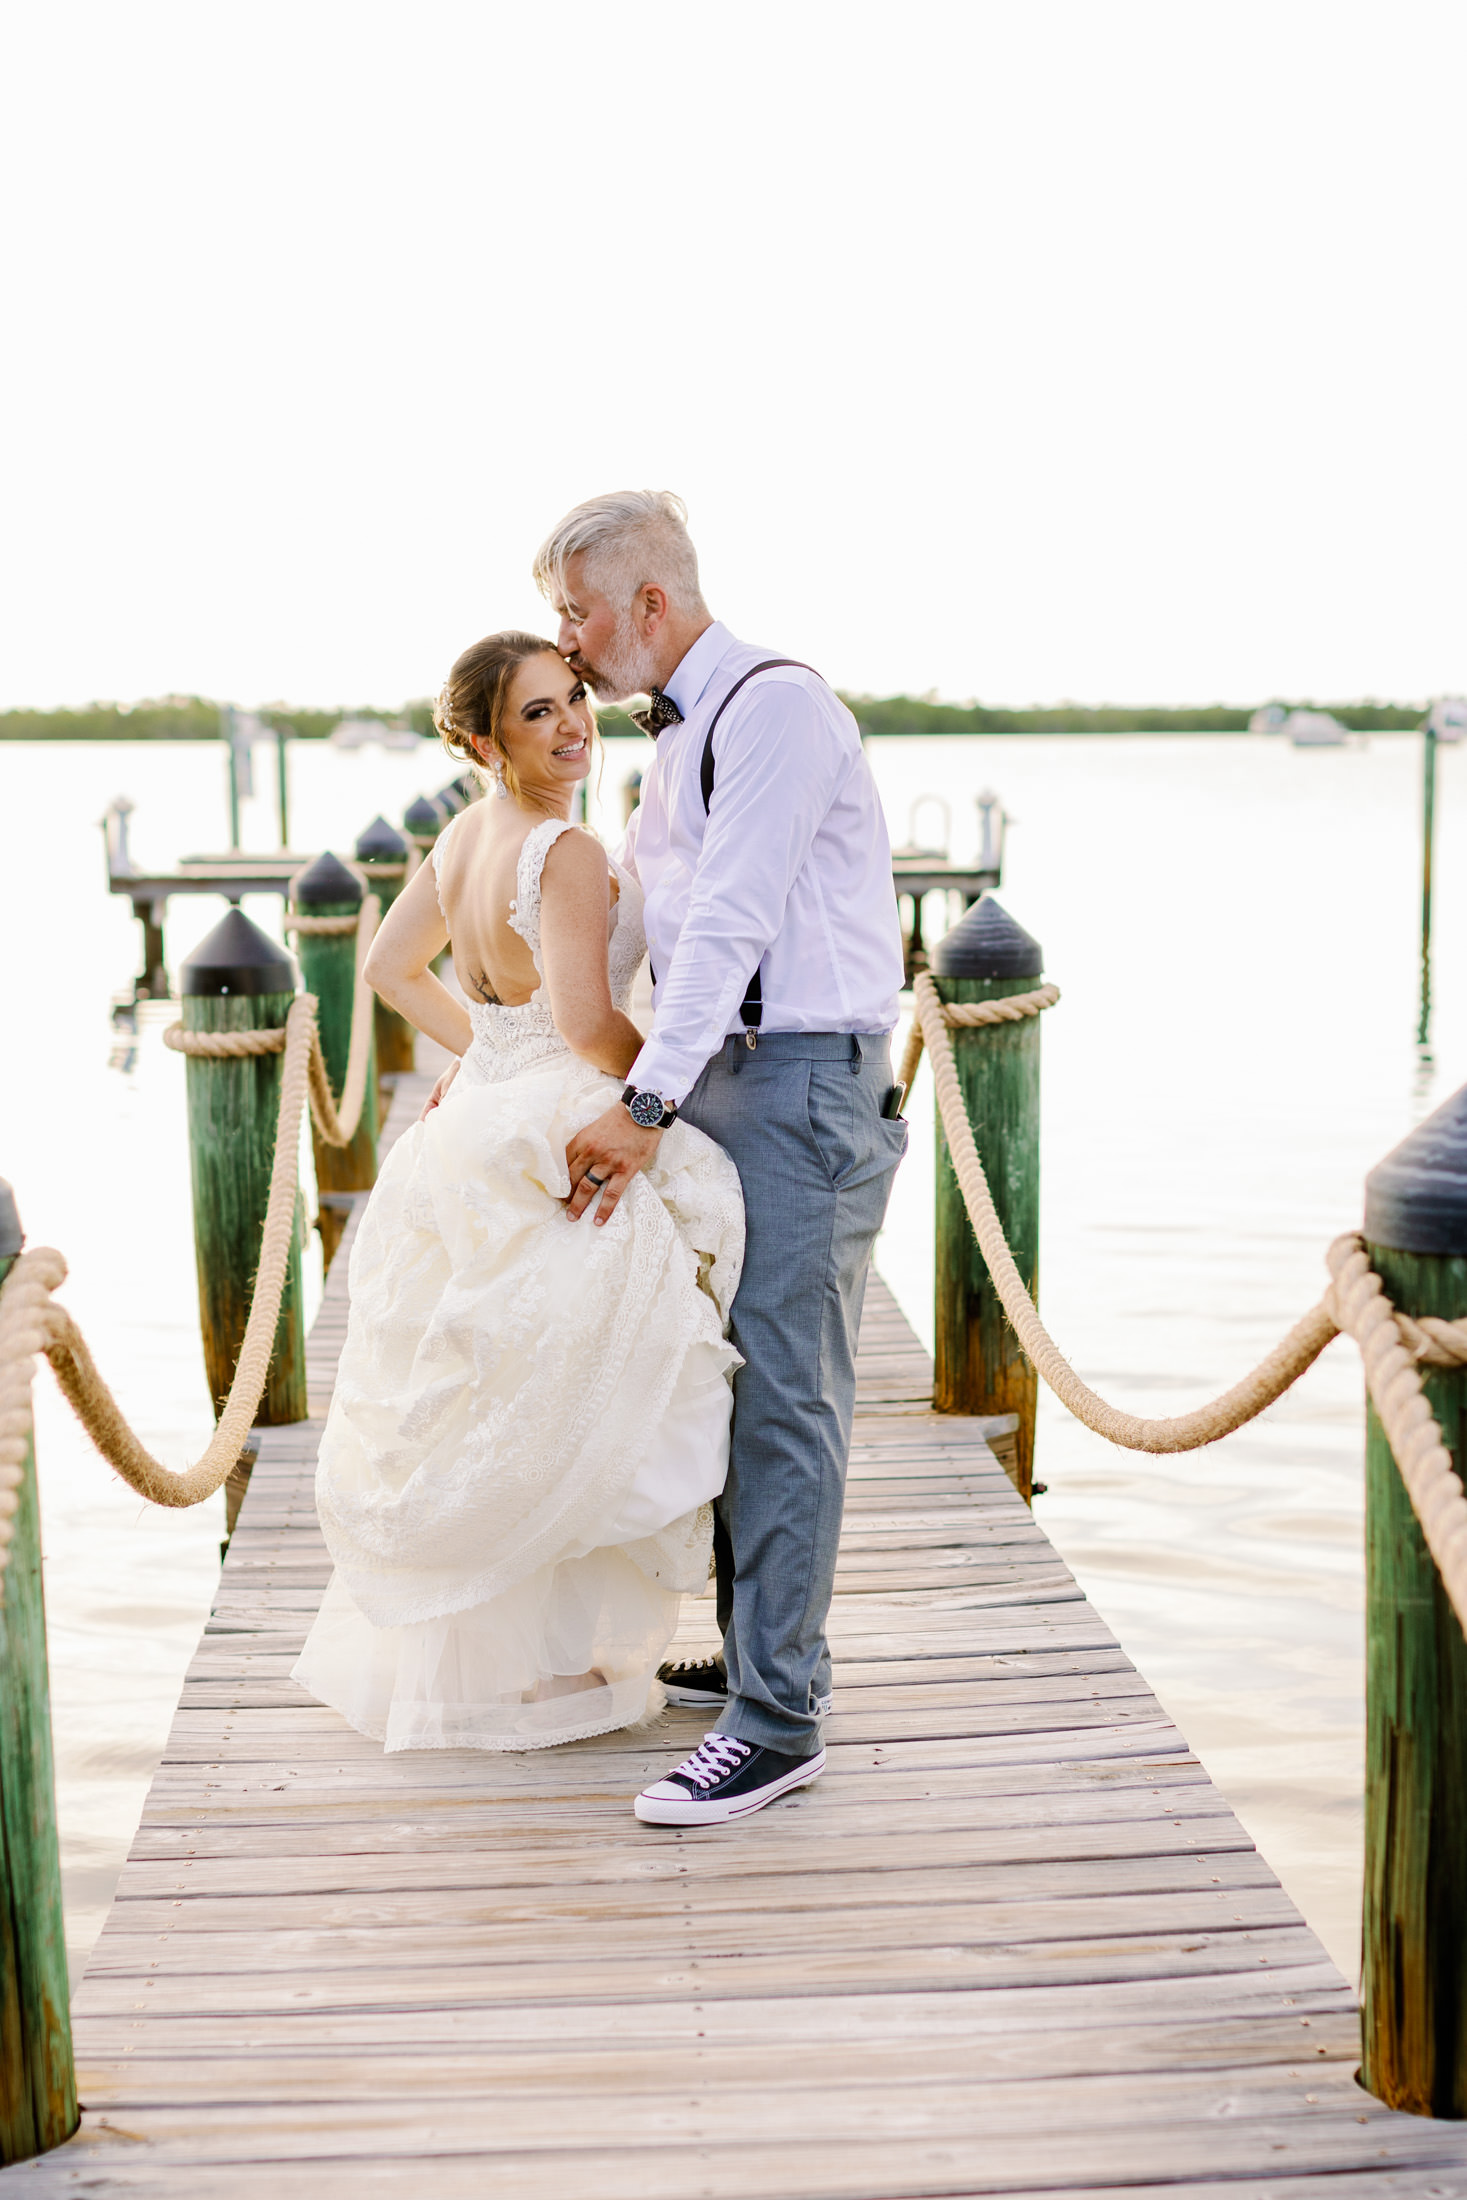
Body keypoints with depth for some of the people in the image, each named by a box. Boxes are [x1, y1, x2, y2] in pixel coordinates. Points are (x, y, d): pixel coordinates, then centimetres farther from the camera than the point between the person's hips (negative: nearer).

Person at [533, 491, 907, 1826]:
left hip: (804, 1078, -10)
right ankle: (760, 1649, 23)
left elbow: (731, 922, -19)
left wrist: (644, 1110, -22)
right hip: (717, 1077, 10)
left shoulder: (773, 705, -11)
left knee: (785, 1391, -9)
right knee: (730, 1376, 12)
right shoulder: (678, 736, 20)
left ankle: (778, 1717, -6)